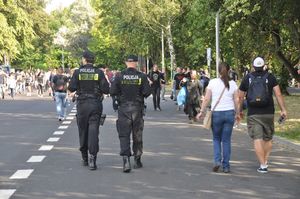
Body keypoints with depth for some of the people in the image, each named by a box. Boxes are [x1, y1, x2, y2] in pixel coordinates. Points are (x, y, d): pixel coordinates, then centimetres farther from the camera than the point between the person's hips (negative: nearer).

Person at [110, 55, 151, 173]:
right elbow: (147, 92, -8)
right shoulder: (142, 76, -5)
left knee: (124, 135, -1)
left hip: (123, 108, -1)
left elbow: (112, 92, -5)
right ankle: (137, 161, 20)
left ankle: (126, 159, -18)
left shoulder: (119, 76, -4)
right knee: (137, 135, 12)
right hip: (137, 109, 1)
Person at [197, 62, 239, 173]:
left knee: (216, 139, 15)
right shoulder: (233, 84, 1)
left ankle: (217, 160, -2)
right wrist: (237, 113, 13)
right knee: (226, 140, 8)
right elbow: (236, 101, 1)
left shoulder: (213, 82, -4)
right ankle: (226, 166, 9)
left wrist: (202, 112, 3)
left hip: (216, 113, -1)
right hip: (229, 113, 1)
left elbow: (206, 99, -5)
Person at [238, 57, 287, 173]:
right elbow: (278, 94, -6)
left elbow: (240, 97, 7)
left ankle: (263, 165, -9)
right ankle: (265, 162, 16)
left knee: (257, 139, -3)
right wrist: (283, 109, -3)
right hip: (268, 113, 1)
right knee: (268, 139, 16)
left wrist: (240, 110, 19)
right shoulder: (270, 77, 1)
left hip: (253, 114, -1)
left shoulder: (247, 78, 3)